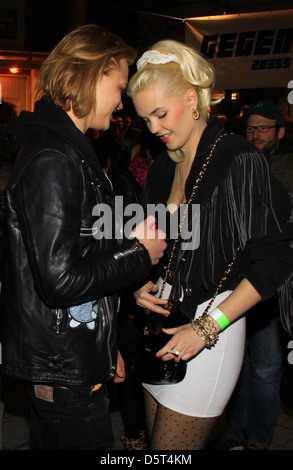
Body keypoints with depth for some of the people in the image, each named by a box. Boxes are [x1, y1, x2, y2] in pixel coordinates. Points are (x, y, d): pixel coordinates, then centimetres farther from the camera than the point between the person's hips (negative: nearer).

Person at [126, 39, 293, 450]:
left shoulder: (239, 161, -12)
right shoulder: (162, 169, 10)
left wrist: (208, 327, -17)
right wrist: (144, 286, 0)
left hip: (212, 327, -7)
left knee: (169, 450, 1)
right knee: (155, 441, 16)